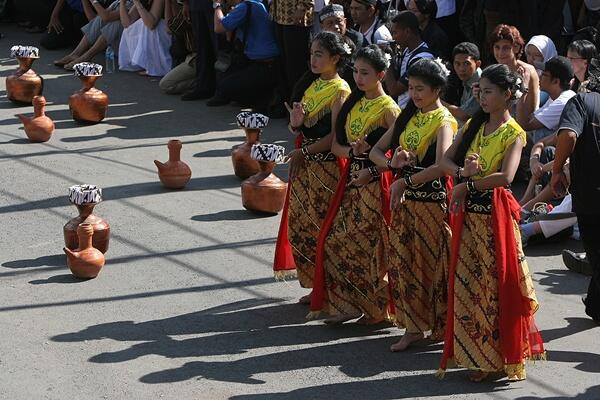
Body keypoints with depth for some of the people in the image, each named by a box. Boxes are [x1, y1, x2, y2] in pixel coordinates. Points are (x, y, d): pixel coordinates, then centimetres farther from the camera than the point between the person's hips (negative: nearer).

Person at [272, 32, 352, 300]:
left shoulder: (339, 90, -12)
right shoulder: (310, 84, 11)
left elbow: (336, 136, -17)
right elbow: (297, 128, 14)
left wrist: (304, 152, -14)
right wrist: (295, 124, -9)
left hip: (326, 165, -8)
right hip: (303, 164, 8)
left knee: (321, 227, -2)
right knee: (299, 225, 11)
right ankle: (314, 284, 22)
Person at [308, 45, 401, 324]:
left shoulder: (388, 109, -9)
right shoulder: (352, 104, 12)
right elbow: (336, 145, 11)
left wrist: (372, 170, -22)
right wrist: (352, 150, -9)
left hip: (375, 183, -7)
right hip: (351, 178, 7)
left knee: (370, 245, -3)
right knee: (334, 240, 2)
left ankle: (377, 308, 11)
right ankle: (347, 304, 12)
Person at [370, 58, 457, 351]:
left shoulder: (443, 121, -10)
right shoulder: (408, 117, 12)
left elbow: (441, 166, -25)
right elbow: (376, 151, 12)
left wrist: (404, 182, -20)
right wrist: (392, 163, -10)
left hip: (432, 201, -7)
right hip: (404, 199, 7)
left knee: (432, 263, 0)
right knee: (403, 261, 7)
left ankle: (441, 326, 11)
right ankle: (413, 326, 15)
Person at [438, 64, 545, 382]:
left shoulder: (514, 133, -8)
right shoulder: (473, 126, 10)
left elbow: (505, 176, -23)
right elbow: (445, 160, 6)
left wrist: (466, 185, -16)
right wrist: (462, 172, -15)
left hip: (495, 214, -6)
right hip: (468, 213, 6)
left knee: (497, 284, -1)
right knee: (468, 285, 8)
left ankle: (504, 355, 10)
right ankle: (477, 356, 17)